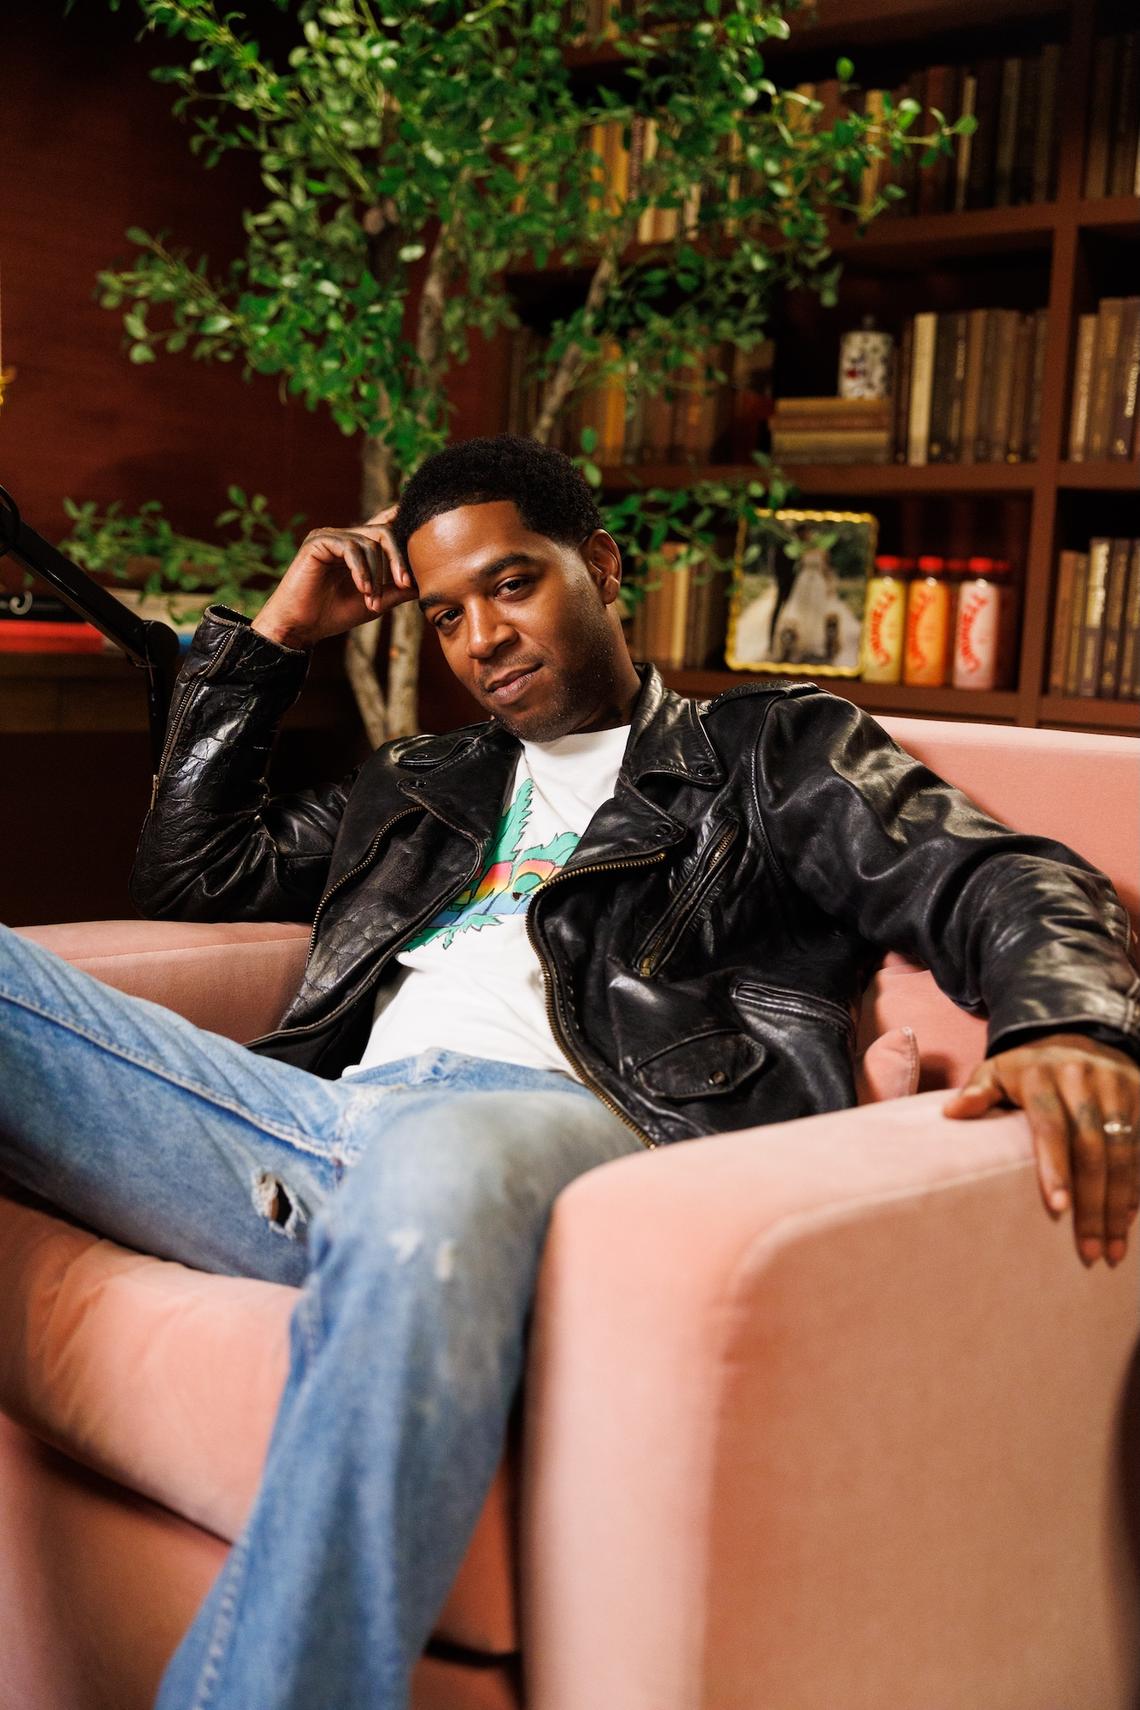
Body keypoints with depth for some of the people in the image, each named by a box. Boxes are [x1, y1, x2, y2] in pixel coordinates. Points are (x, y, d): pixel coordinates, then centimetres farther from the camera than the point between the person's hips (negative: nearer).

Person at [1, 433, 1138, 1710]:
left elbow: (992, 876, 5)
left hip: (576, 1123, -5)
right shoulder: (419, 787, 37)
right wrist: (273, 637, 34)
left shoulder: (771, 747, 22)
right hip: (330, 1120, 6)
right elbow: (188, 871, 40)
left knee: (437, 1159, -43)